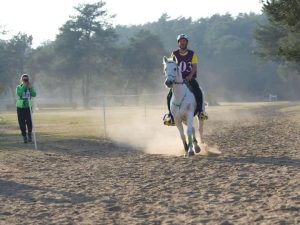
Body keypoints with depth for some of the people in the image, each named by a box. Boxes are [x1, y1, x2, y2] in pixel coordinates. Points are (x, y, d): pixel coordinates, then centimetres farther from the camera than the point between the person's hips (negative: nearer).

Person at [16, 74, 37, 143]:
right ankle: (24, 136, 13)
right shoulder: (19, 87, -1)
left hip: (28, 107, 1)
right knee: (22, 123, -2)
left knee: (29, 122, -8)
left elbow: (34, 95, -10)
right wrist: (23, 86, -22)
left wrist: (31, 88, -22)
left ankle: (29, 134, 17)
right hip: (20, 107, -1)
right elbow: (19, 94, -21)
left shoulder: (30, 87, 4)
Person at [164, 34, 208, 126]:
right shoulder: (174, 54, 6)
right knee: (170, 96, -15)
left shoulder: (192, 54, 3)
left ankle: (200, 110, -15)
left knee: (198, 92, -26)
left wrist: (190, 75, -20)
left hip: (190, 78, -1)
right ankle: (170, 115, -2)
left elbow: (194, 67, -3)